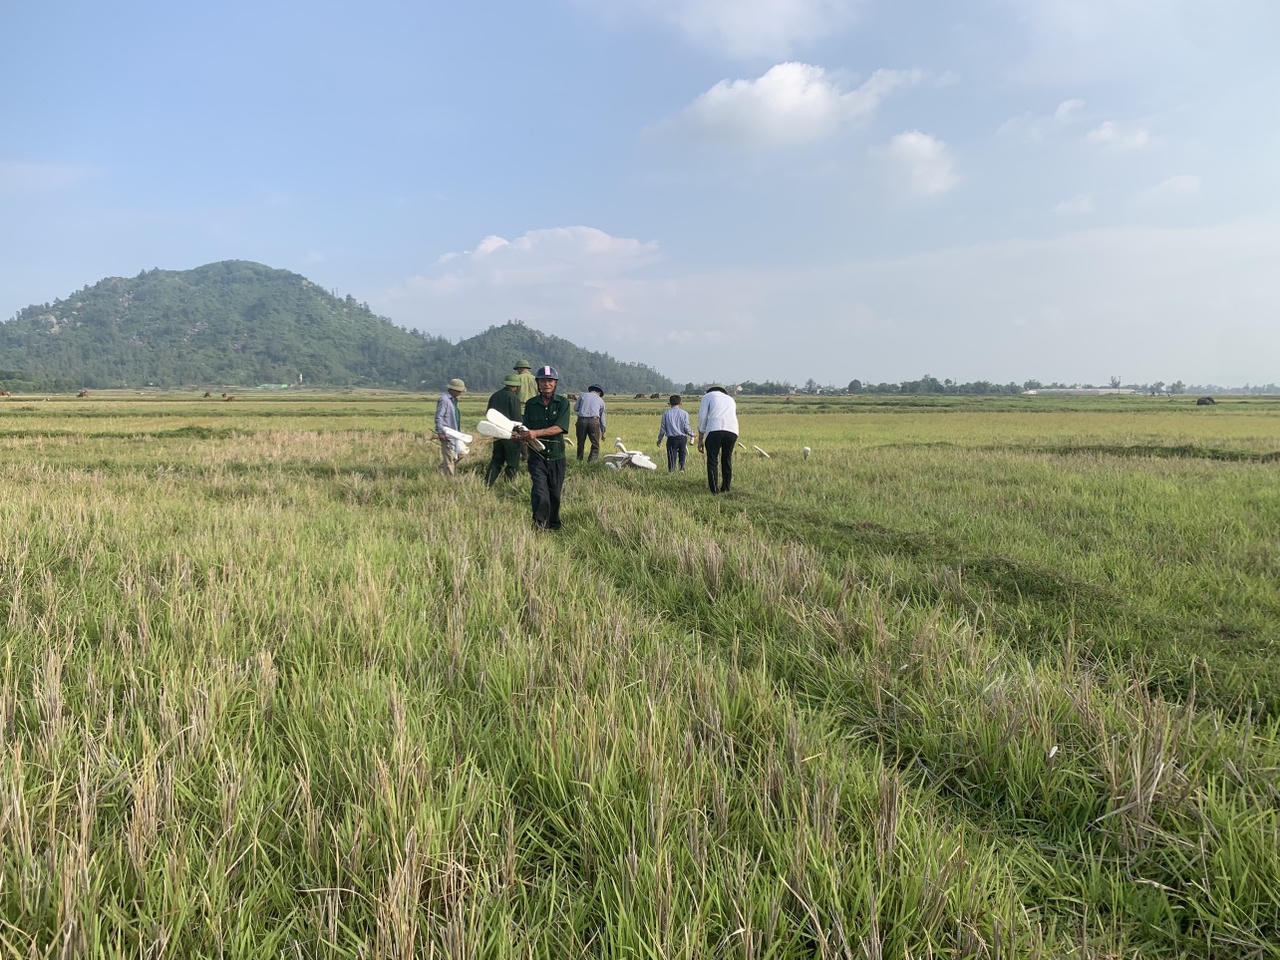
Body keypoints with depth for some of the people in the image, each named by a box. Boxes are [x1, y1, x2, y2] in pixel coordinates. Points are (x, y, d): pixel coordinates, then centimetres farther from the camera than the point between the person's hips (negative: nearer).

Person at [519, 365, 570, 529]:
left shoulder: (563, 403, -1)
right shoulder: (531, 404, 6)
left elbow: (559, 428, -14)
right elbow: (527, 428, 7)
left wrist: (536, 433, -26)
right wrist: (523, 435, -17)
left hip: (556, 456, 0)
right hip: (537, 455, 0)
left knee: (555, 494, 10)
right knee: (540, 492, -16)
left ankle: (553, 526, 29)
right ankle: (539, 526, -11)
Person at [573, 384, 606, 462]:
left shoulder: (583, 396, 16)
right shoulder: (600, 400, 17)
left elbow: (575, 408, 9)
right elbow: (602, 417, 20)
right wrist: (603, 431, 26)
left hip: (581, 420, 1)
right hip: (594, 421, -1)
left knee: (580, 443, 12)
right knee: (595, 444, 4)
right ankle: (592, 461, -7)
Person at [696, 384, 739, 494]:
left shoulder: (707, 396, 21)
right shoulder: (730, 399, 34)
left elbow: (702, 418, 11)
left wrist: (700, 440, 13)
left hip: (714, 430, -4)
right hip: (732, 431, 4)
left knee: (712, 461, 3)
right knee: (727, 460, 16)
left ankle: (714, 490, -2)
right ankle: (725, 489, 19)